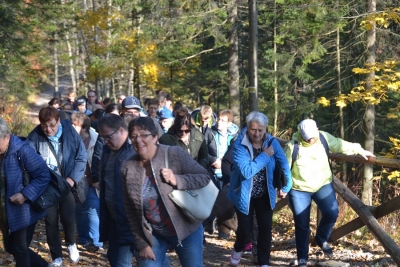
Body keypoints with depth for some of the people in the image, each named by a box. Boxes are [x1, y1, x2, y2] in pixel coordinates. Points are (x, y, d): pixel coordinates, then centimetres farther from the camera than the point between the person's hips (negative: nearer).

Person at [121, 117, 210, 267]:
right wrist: (141, 243, -2)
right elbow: (131, 211, -1)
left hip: (186, 230, -2)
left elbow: (204, 177, -11)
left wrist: (177, 180, -27)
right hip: (152, 234, 2)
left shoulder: (174, 154, -15)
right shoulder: (127, 168, -6)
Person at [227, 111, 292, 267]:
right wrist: (264, 156, -29)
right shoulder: (239, 145, -22)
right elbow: (246, 171, -33)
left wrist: (286, 187, -2)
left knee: (265, 228, 2)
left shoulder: (271, 142, -10)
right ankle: (238, 250, 38)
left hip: (265, 194, 3)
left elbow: (284, 164, -1)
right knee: (245, 228, 5)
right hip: (244, 194, -3)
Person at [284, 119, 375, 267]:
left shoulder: (324, 138, -7)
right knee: (302, 225, 0)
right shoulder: (292, 146, -16)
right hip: (299, 190, -3)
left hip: (323, 185, 3)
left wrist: (360, 150, 8)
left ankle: (322, 240, 16)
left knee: (331, 213, -14)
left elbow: (340, 145, 7)